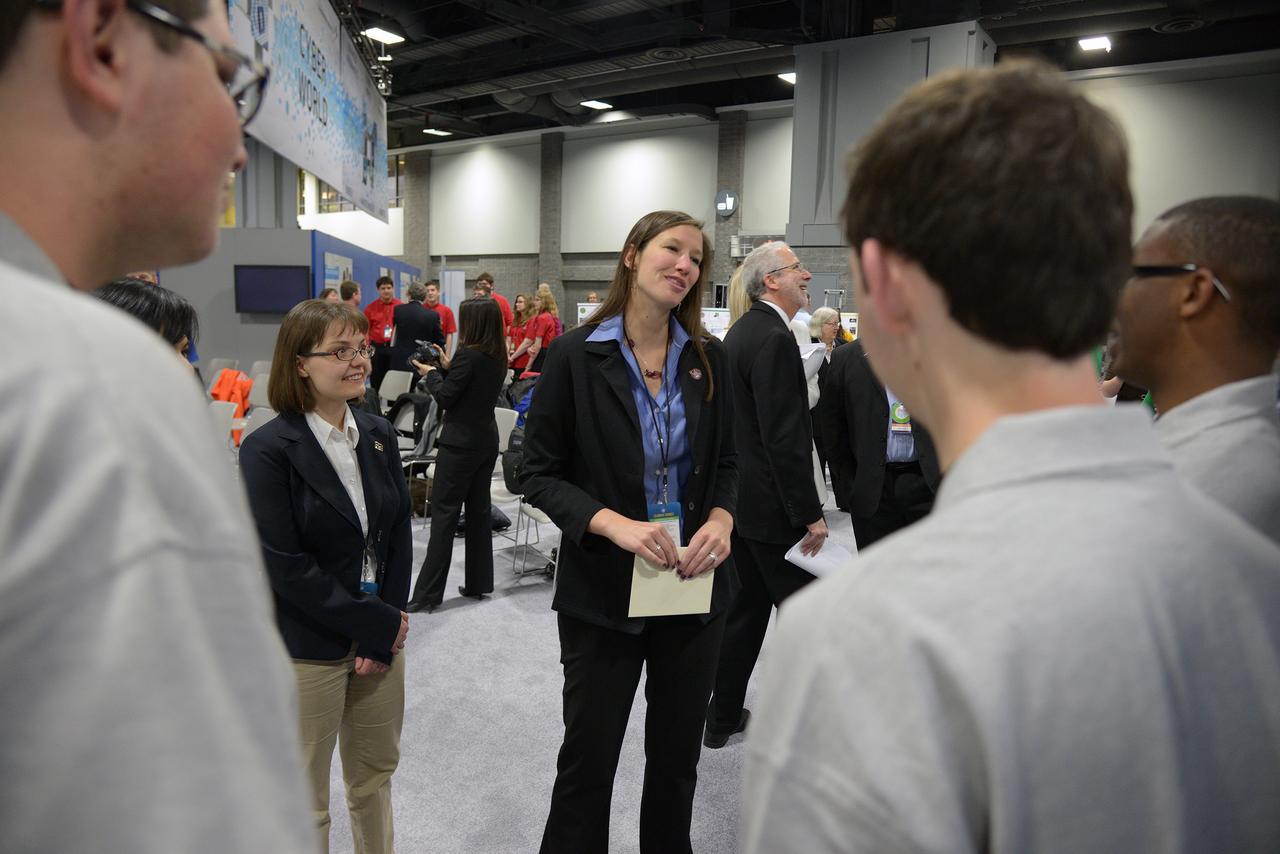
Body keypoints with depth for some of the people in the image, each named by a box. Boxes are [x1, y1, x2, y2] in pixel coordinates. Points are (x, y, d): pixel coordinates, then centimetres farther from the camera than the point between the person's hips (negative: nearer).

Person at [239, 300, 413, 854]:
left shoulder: (379, 434, 4)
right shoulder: (267, 449, -13)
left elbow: (399, 533, 5)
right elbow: (284, 566, -17)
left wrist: (387, 631, -4)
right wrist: (376, 624, -15)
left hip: (382, 634, 5)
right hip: (308, 649, -5)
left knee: (377, 771, 20)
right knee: (305, 797, 11)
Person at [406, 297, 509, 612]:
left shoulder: (468, 354, -18)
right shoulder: (498, 357, 7)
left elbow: (445, 397, -14)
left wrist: (431, 373, 2)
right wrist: (446, 368, 10)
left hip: (460, 444, -8)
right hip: (486, 441, 8)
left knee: (444, 514, -3)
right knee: (479, 512, 14)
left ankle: (427, 594, 1)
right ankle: (478, 583, 21)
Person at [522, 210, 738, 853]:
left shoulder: (708, 359, 1)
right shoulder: (576, 356, -10)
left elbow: (727, 463, 8)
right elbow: (541, 474, -9)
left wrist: (721, 520, -13)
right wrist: (615, 524, -23)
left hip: (695, 582, 4)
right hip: (603, 589, -3)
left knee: (677, 755, 20)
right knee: (587, 760, 11)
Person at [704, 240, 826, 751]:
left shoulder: (739, 332, 13)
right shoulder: (774, 339, -18)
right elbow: (784, 437, -23)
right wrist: (810, 514, -19)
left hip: (740, 497, 10)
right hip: (773, 505, -10)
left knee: (746, 609, 17)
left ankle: (722, 718, 27)